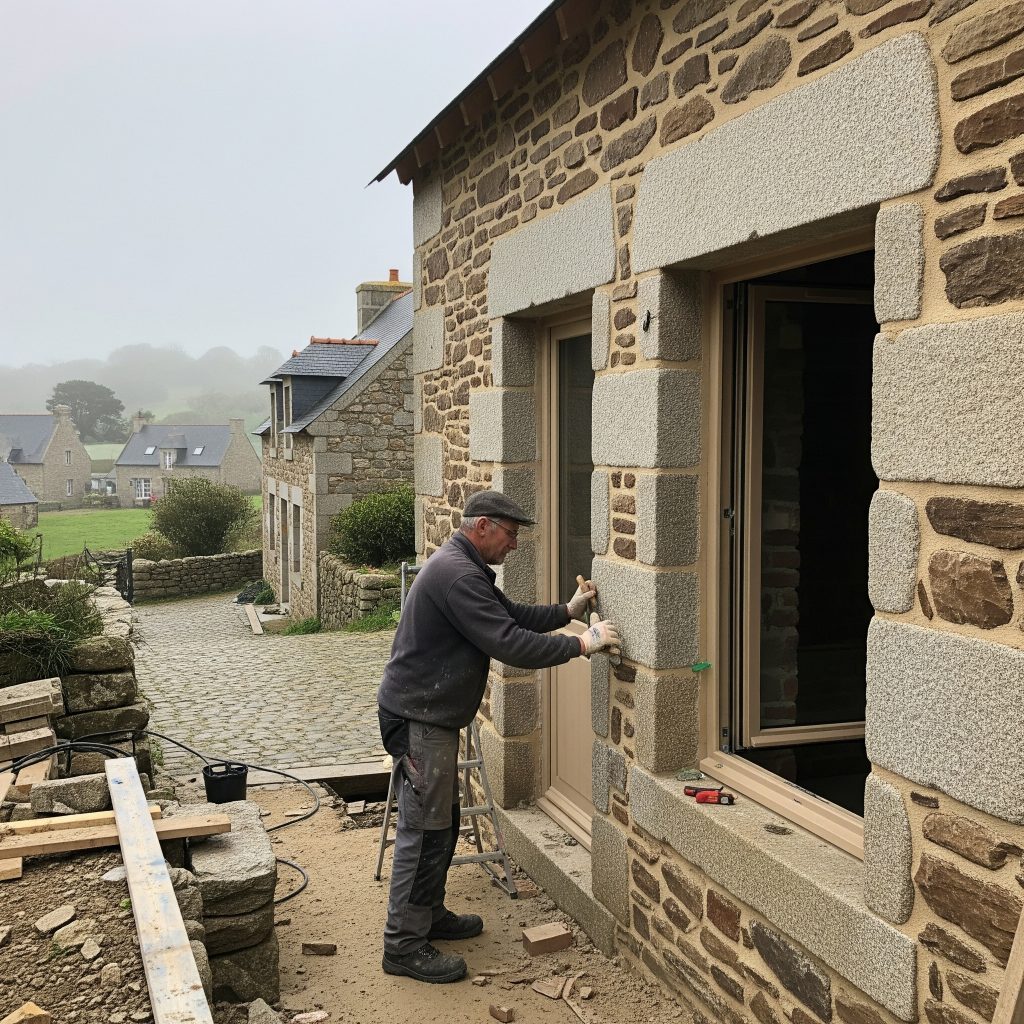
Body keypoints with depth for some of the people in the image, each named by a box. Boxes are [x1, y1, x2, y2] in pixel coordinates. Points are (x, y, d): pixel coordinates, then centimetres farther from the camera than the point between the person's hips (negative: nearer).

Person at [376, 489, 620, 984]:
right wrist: (581, 644, -21)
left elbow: (511, 615, 20)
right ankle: (404, 945, 4)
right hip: (417, 718, -11)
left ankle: (430, 914, 32)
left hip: (432, 715, 11)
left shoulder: (464, 568, 13)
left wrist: (567, 611, 9)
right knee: (425, 828, -5)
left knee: (443, 819, 18)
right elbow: (509, 643, -27)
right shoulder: (458, 576, -23)